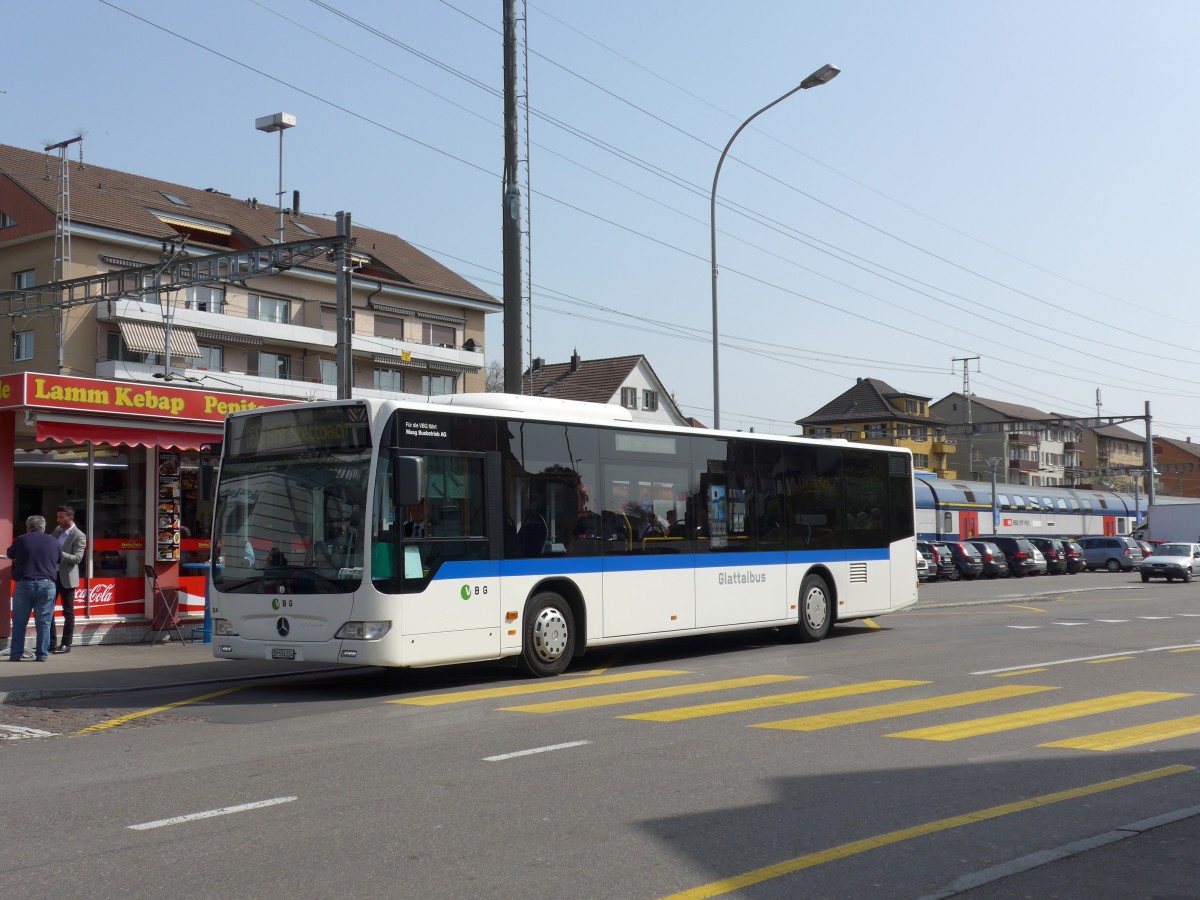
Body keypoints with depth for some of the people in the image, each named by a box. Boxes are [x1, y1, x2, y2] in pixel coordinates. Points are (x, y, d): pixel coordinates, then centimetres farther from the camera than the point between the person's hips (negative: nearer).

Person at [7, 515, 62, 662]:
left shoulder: (21, 540, 1)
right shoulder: (53, 542, 6)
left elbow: (10, 555, 18)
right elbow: (60, 560, 19)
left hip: (24, 584, -1)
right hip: (47, 584, 1)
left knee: (19, 622, 7)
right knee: (44, 622, 4)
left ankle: (16, 654, 8)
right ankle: (42, 655, 3)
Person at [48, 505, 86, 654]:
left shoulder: (79, 536, -10)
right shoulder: (57, 531, 10)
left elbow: (77, 558, -18)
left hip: (66, 577, -7)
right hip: (52, 575, 7)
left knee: (68, 612, 2)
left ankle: (66, 644, 8)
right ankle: (51, 643, 14)